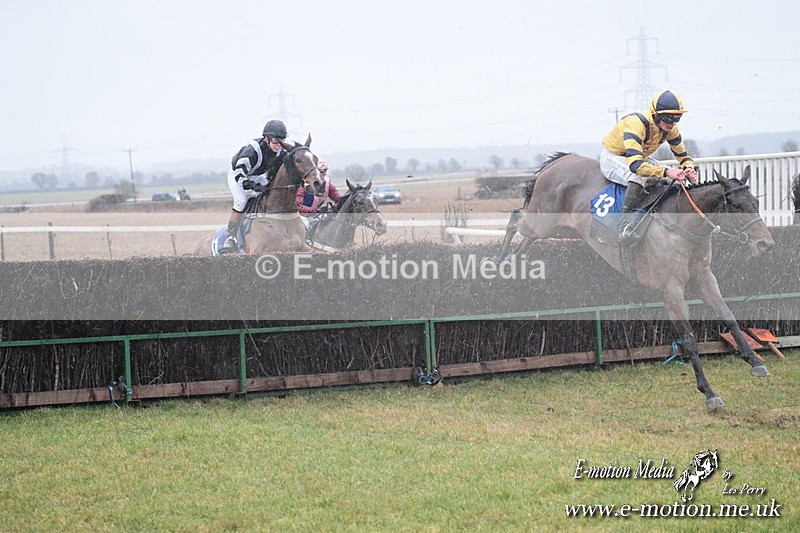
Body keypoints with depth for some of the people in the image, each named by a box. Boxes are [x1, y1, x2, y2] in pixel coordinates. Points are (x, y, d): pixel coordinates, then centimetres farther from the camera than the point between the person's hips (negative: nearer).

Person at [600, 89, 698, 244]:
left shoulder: (671, 129, -13)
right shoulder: (636, 124, -37)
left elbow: (683, 156, 1)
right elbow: (635, 164, -47)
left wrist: (689, 169, -23)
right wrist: (666, 172, -55)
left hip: (639, 157, 8)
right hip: (612, 158, -8)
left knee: (677, 177, -3)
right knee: (640, 177, -37)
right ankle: (626, 229, -40)